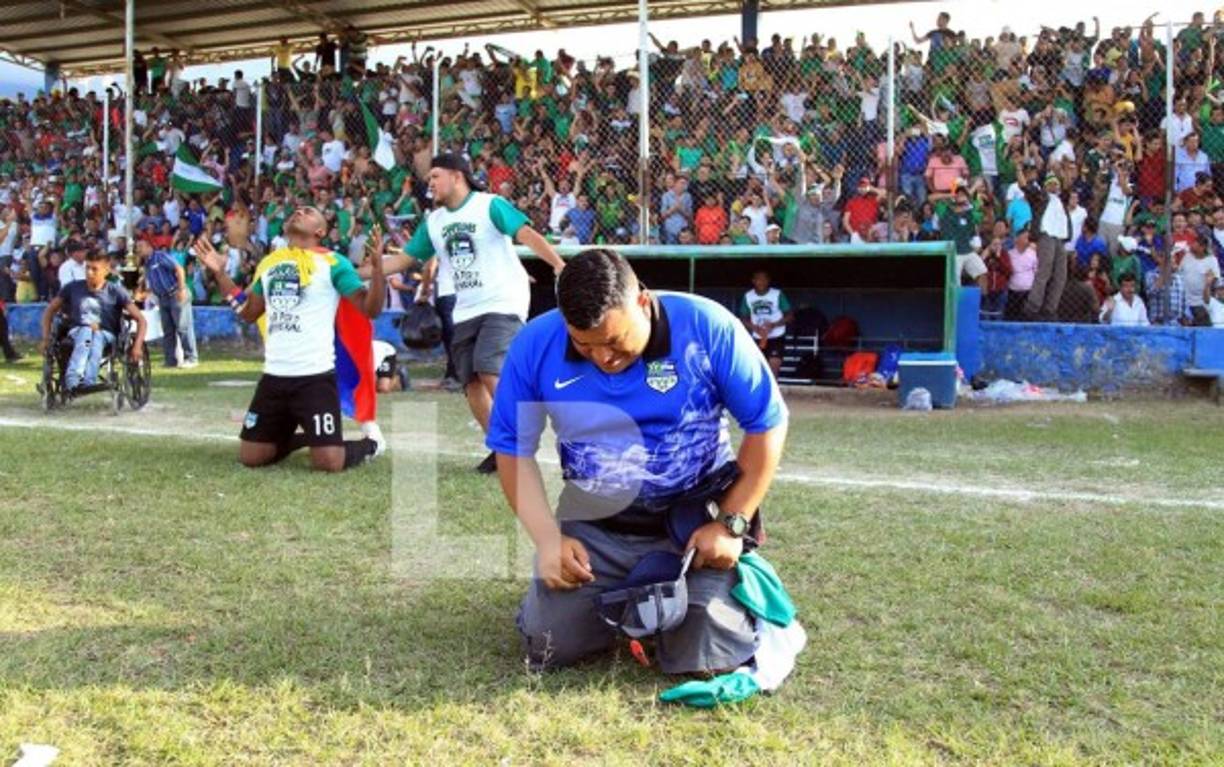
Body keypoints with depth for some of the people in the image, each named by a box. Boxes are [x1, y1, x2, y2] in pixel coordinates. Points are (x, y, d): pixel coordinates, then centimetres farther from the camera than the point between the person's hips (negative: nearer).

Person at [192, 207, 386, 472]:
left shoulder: (332, 262, -4)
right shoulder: (269, 262, 14)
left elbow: (370, 309, -10)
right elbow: (248, 312, 23)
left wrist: (377, 267, -24)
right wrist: (219, 273, 18)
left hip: (315, 376, -6)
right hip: (274, 375, 6)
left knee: (329, 462, -13)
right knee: (250, 456, 11)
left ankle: (369, 443, 18)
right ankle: (298, 438, 37)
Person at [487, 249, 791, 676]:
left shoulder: (706, 327, -17)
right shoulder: (535, 345, -12)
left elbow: (766, 424, -8)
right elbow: (513, 449, -1)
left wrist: (731, 524, -11)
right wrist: (548, 539, -11)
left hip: (695, 521, -2)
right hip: (593, 527, 2)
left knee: (705, 656, -11)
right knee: (549, 645, -6)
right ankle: (613, 600, 27)